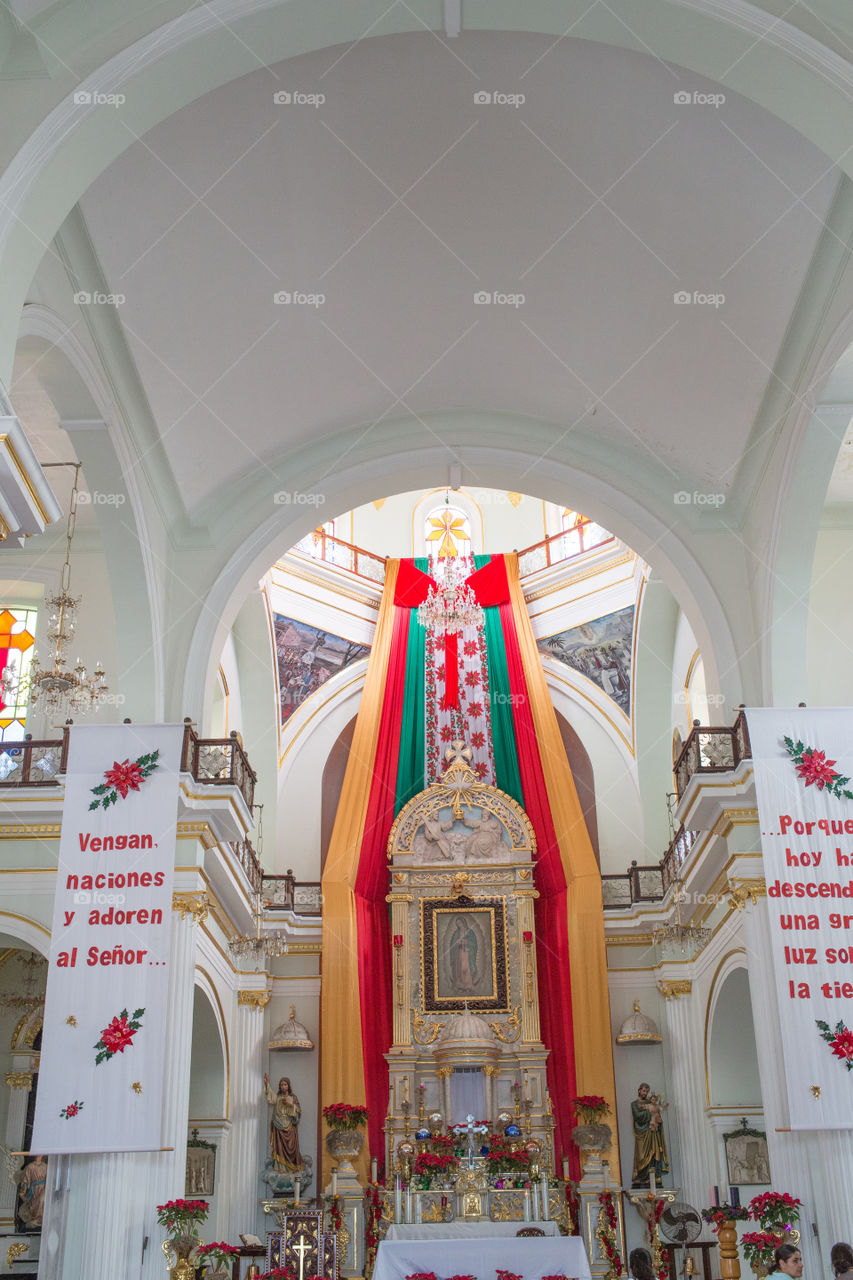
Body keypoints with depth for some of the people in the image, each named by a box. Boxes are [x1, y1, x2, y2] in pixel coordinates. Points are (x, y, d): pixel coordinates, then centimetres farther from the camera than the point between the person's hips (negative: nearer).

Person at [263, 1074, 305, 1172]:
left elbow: (298, 1111, 5)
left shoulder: (293, 1097, 10)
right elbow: (270, 1099, -12)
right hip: (279, 1127, 0)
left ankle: (293, 1167, -1)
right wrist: (266, 1084, -25)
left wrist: (290, 1105, -12)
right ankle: (281, 1167, -7)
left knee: (291, 1146, -6)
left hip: (290, 1127, 0)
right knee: (280, 1147, -7)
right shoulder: (277, 1097, 10)